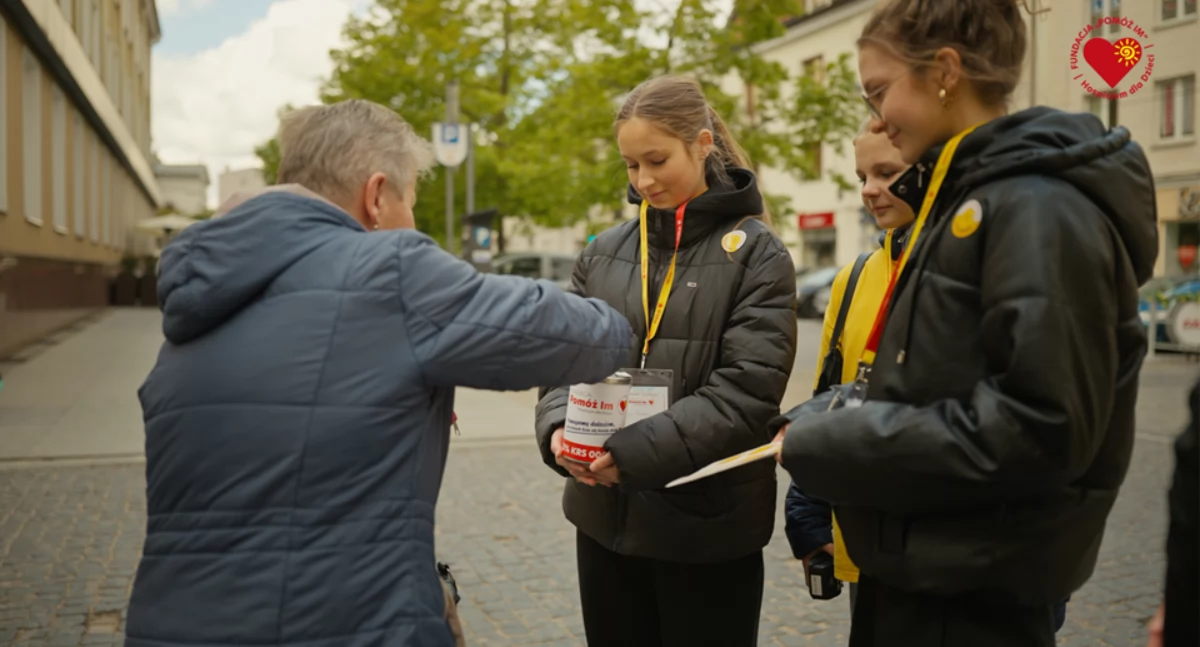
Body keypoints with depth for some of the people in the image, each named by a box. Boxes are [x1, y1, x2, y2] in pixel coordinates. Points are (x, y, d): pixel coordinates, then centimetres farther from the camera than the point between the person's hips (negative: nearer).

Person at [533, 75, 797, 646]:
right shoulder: (604, 252, 7)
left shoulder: (757, 255, -6)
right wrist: (558, 428, -15)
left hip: (708, 527, -4)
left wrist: (635, 452, -23)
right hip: (605, 519, 4)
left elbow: (746, 393, -15)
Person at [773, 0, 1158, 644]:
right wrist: (815, 421, -1)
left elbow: (1039, 428, -26)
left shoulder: (1039, 208, -19)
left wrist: (823, 446, -21)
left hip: (975, 593, -9)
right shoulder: (961, 198, 11)